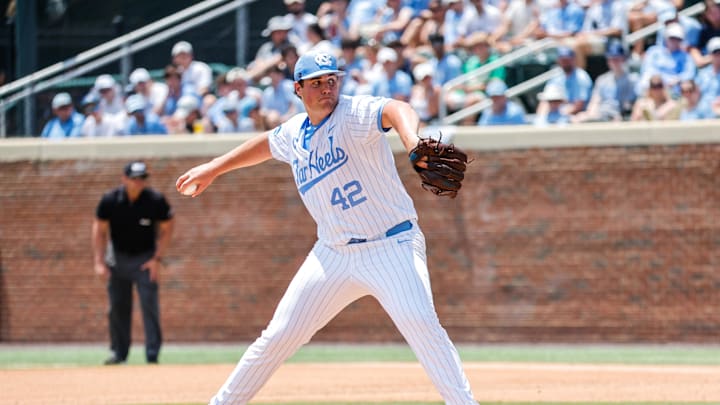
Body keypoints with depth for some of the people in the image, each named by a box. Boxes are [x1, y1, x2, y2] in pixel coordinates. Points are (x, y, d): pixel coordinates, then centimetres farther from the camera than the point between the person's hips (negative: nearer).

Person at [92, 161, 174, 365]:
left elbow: (166, 229, -5)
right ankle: (119, 353, 16)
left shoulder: (156, 200, -17)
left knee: (150, 305, -11)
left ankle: (152, 354, -10)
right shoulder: (109, 200, -14)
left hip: (145, 258, -2)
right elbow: (99, 231, -4)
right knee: (117, 307, 6)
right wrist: (99, 262, -10)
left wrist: (157, 259, -12)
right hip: (118, 258, 2)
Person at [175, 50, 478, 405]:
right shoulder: (293, 134, 7)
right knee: (279, 336, 6)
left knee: (420, 322, -28)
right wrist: (213, 169, 37)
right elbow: (267, 144, 31)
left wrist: (411, 141, -58)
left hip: (392, 246, -5)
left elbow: (395, 110, -36)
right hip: (333, 254, 6)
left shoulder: (354, 113, -14)